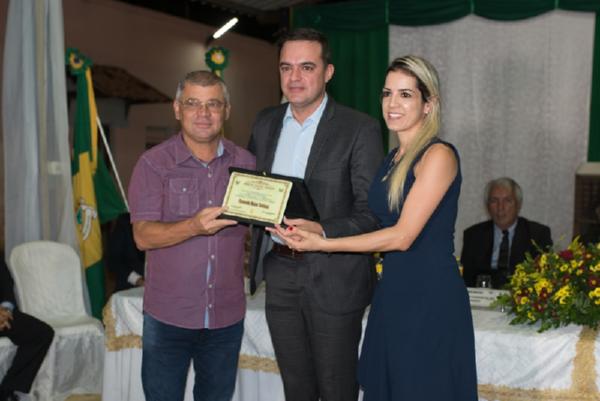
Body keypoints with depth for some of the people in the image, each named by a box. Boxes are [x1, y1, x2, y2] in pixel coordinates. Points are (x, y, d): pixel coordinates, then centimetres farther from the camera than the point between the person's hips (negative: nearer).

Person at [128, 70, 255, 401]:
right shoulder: (154, 163, -6)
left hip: (227, 315, 3)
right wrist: (194, 227, -29)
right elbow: (143, 236, -12)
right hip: (168, 314, -2)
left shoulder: (245, 163, 4)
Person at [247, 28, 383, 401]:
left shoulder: (360, 129, -10)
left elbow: (371, 212, -14)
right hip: (278, 274, 5)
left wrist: (321, 232, -30)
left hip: (332, 278, -5)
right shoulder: (266, 123, 8)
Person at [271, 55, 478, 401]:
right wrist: (313, 231, -2)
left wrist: (323, 244, -15)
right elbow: (379, 227, 10)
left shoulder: (438, 155, -12)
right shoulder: (393, 159, 13)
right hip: (392, 292, 7)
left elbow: (403, 235, -17)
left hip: (431, 297, -7)